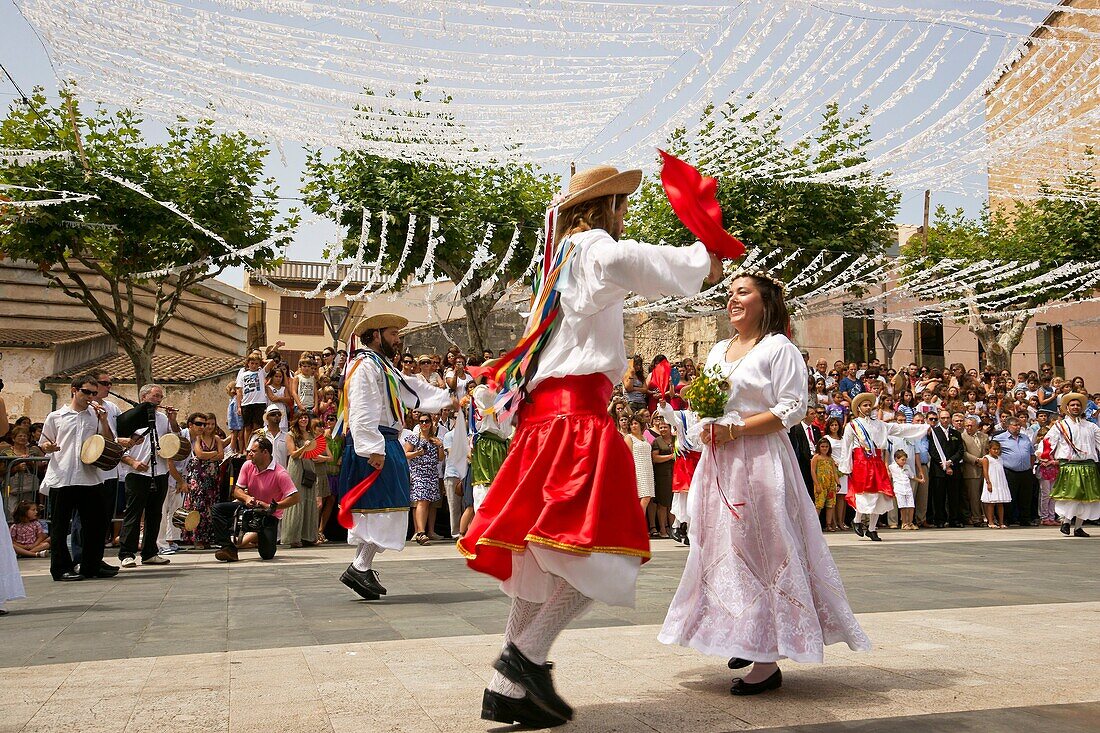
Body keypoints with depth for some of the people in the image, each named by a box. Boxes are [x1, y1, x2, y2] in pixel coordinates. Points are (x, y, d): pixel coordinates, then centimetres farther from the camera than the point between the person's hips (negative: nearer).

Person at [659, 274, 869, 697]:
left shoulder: (779, 348, -4)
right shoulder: (718, 351, 18)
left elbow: (792, 409, -12)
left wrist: (733, 430, -17)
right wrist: (706, 427, 1)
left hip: (761, 461, -7)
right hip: (719, 463, 8)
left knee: (761, 547, -7)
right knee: (724, 547, 9)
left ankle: (768, 661, -1)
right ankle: (745, 640, 23)